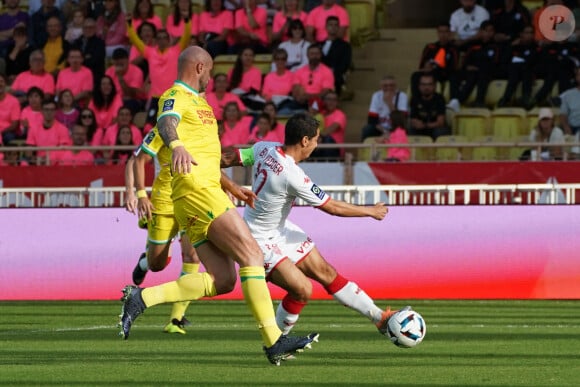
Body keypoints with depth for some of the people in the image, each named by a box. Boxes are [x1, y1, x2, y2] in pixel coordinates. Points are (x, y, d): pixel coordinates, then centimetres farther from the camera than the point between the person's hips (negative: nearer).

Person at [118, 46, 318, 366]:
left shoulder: (196, 100, 27)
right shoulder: (176, 97, -4)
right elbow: (167, 123, -29)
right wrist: (177, 144, -51)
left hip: (206, 189, 10)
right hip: (197, 190, -10)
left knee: (222, 281, 0)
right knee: (252, 255, -12)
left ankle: (140, 298, -1)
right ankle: (274, 342, -16)